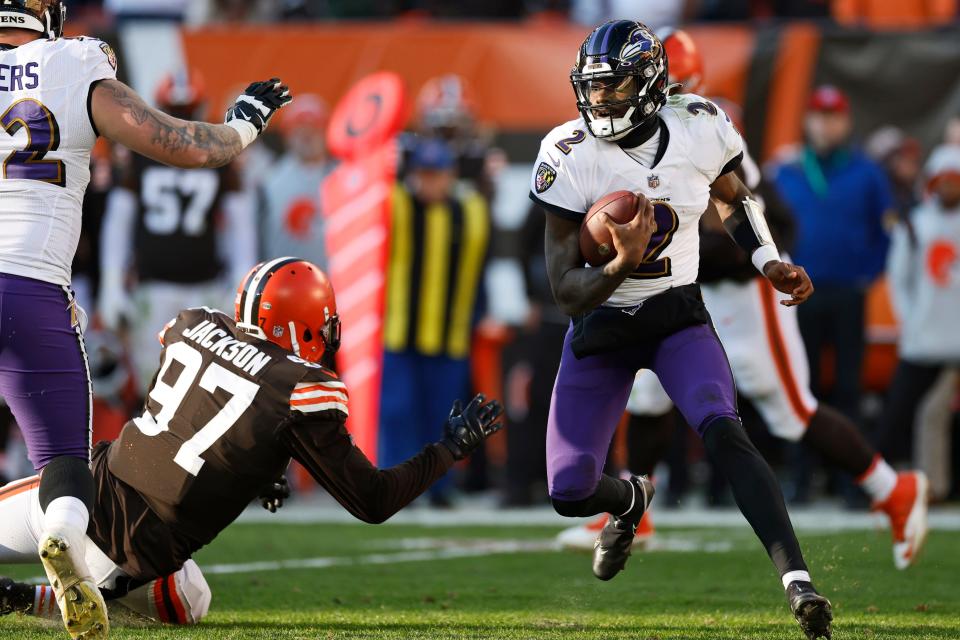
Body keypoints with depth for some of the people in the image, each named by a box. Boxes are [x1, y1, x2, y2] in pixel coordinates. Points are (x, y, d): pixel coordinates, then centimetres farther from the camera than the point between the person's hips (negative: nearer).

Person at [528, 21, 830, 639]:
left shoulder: (700, 129, -12)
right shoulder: (570, 157, -20)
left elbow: (733, 197, 14)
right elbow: (566, 289, -19)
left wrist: (770, 262, -1)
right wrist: (620, 265, -39)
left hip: (678, 315, 0)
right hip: (600, 324, 0)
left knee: (724, 432, -27)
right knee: (570, 492, -1)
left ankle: (798, 581, -33)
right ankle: (632, 500, 38)